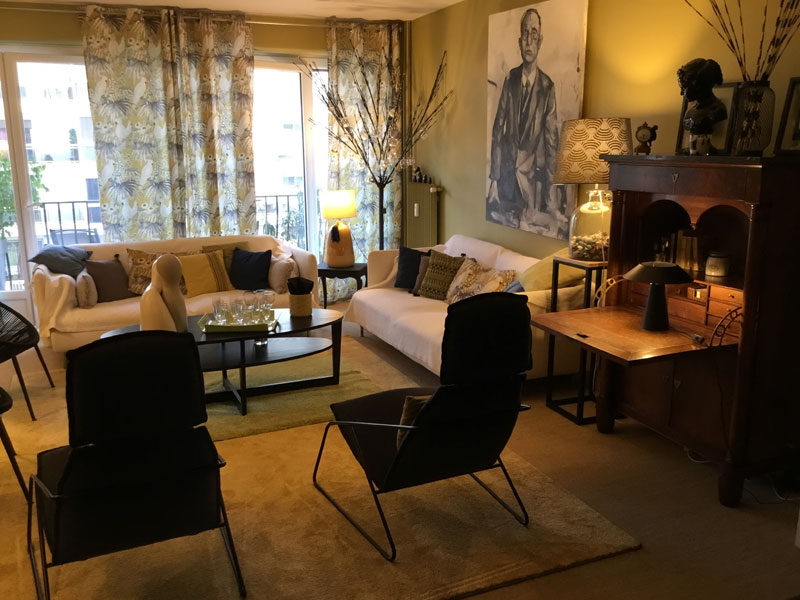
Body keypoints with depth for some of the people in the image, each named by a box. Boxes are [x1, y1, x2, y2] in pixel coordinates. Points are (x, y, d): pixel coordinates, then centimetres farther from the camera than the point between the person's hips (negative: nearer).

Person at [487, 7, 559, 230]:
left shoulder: (547, 86, -5)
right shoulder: (510, 78, 5)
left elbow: (551, 139, -4)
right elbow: (498, 127, 4)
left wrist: (549, 184, -10)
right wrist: (494, 177, -3)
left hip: (532, 175, -2)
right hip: (506, 171, 3)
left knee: (529, 221, -11)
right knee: (493, 215, -7)